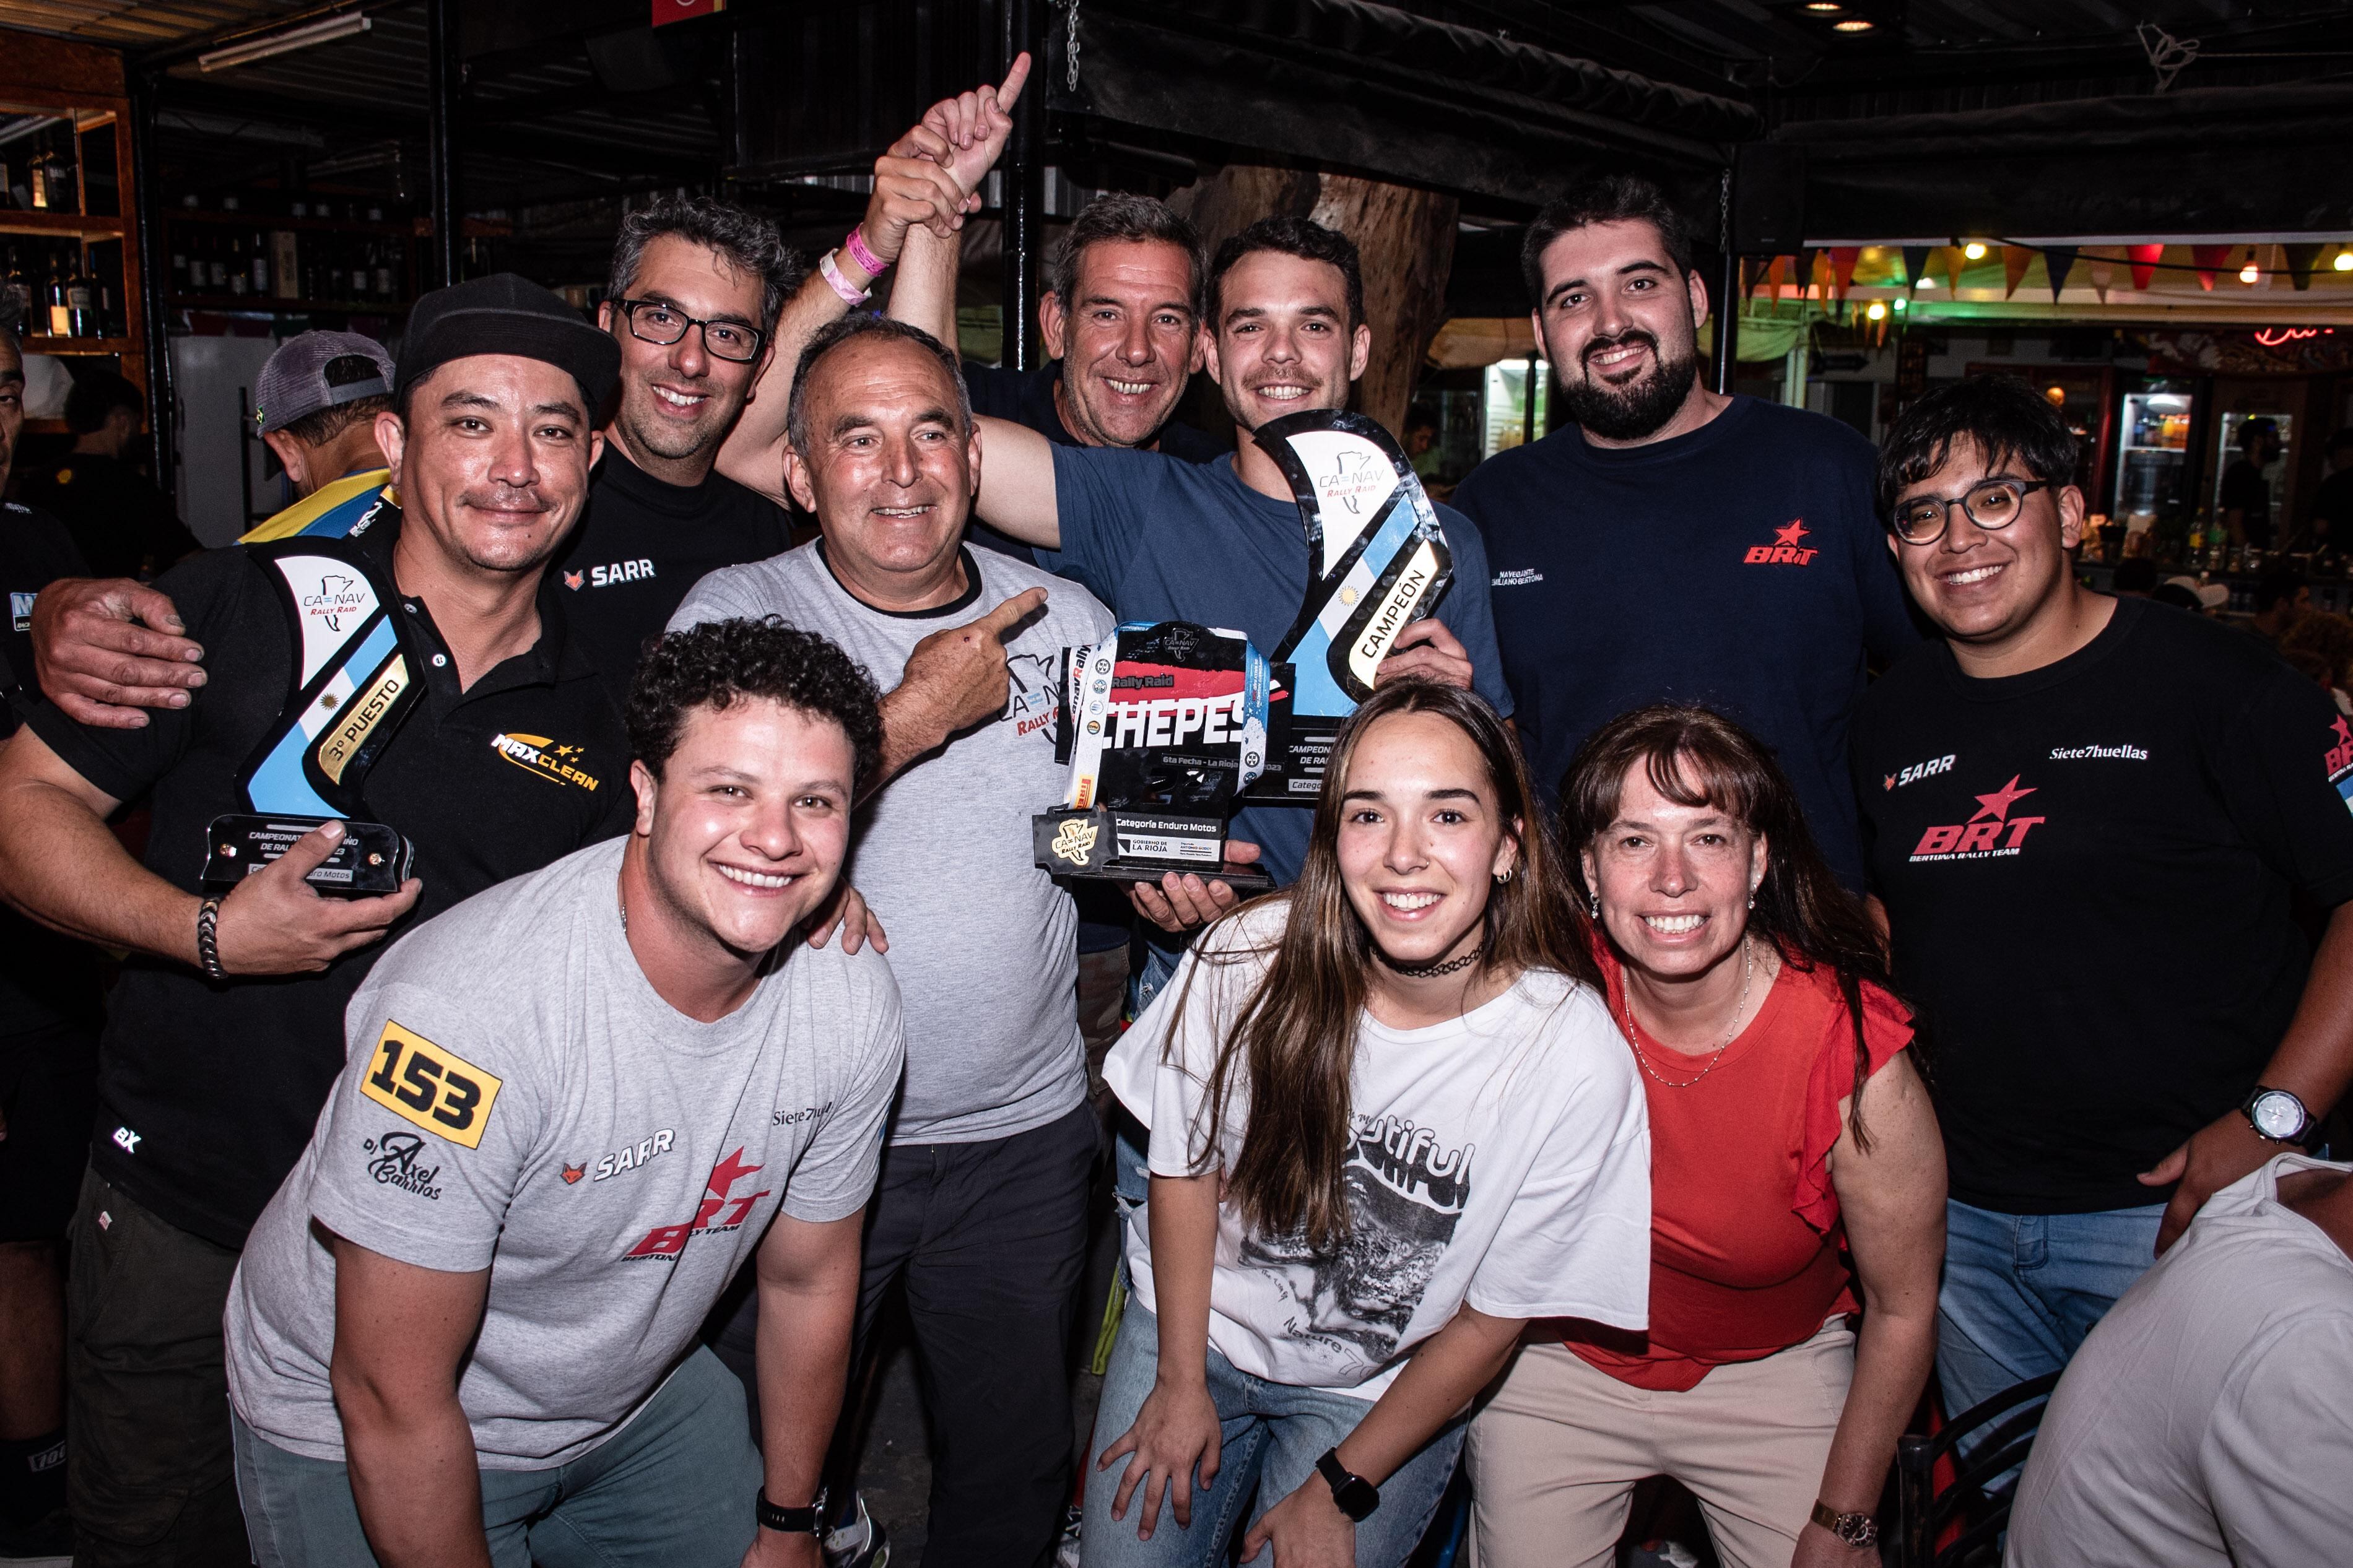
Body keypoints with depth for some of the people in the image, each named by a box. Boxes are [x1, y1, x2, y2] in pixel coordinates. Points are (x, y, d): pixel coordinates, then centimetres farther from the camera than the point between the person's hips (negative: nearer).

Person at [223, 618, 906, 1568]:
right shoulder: (470, 1008, -36)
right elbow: (393, 1399, -26)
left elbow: (809, 1282, -2)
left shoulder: (853, 1002, -18)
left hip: (635, 1399, 5)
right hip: (358, 1440, -4)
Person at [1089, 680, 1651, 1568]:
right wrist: (1180, 1383, -2)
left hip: (1387, 1390, -1)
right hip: (1195, 1324, 1)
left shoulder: (1577, 1063, -25)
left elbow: (1492, 1318, -13)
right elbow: (1186, 1167, -5)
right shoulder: (1250, 958, -22)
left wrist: (1339, 1488, -8)